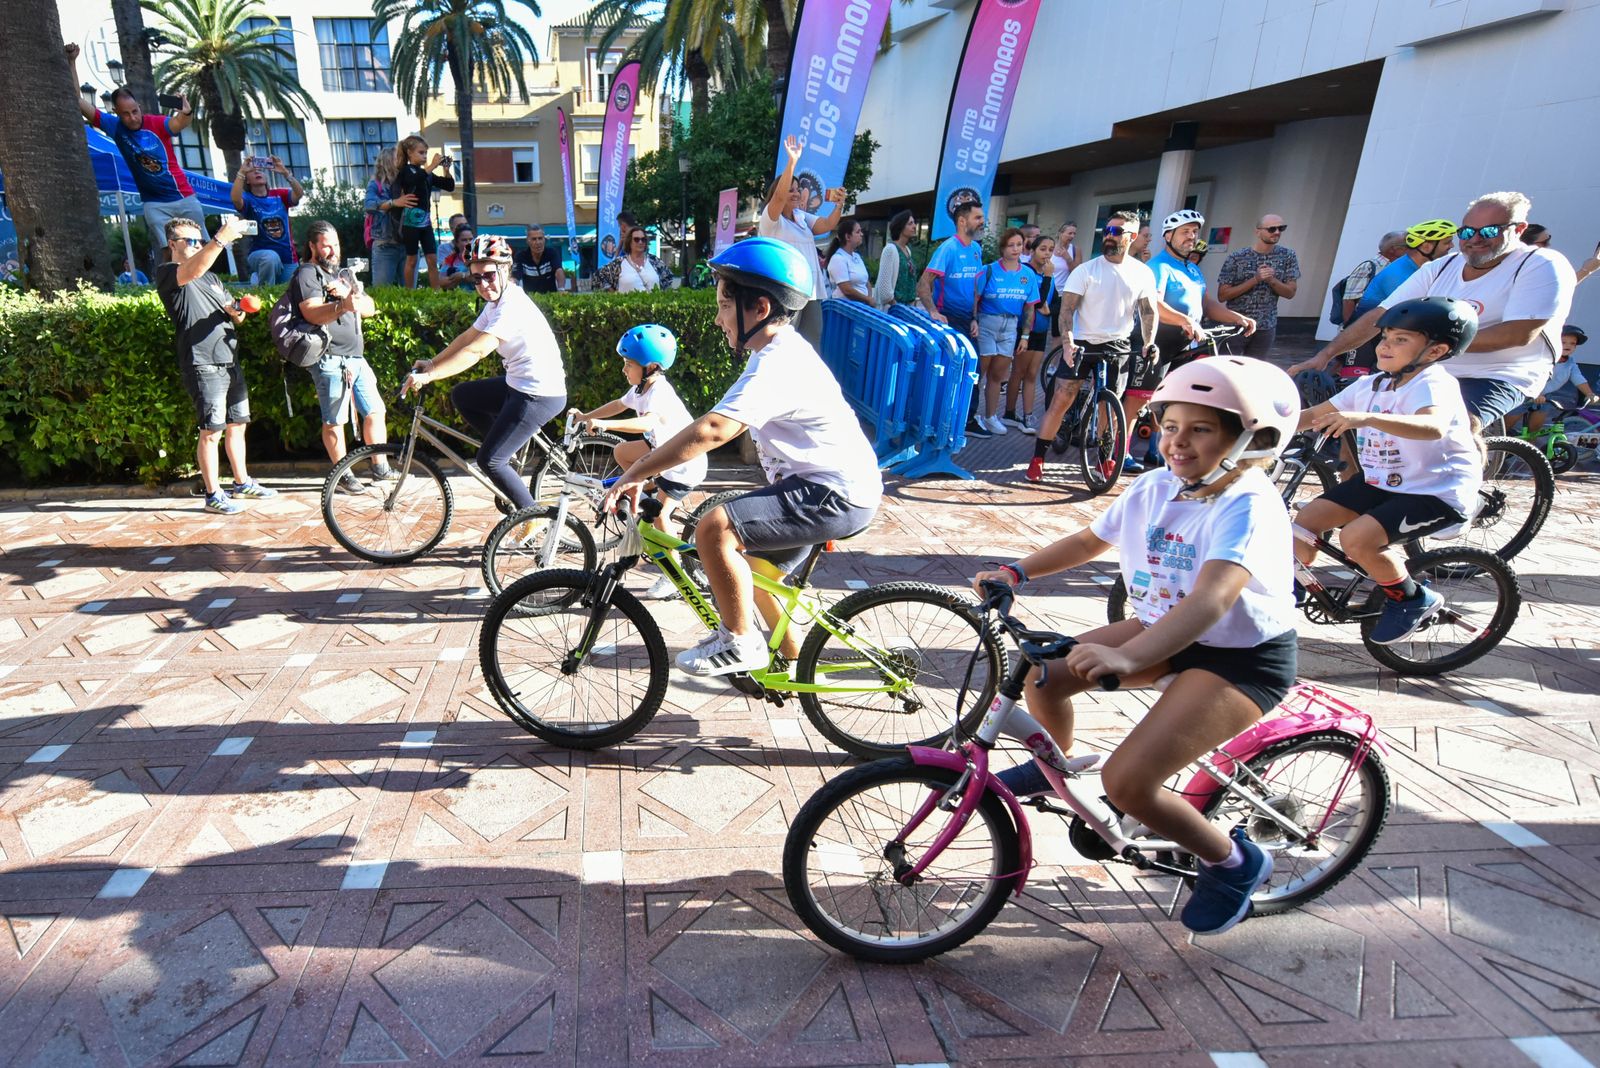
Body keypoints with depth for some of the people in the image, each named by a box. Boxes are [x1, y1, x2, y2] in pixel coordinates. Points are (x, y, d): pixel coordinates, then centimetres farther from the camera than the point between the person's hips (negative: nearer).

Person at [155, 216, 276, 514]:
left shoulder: (211, 278, 22)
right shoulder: (166, 274, -4)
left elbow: (233, 312, 21)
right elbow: (193, 270, -26)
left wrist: (236, 311, -4)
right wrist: (221, 239, -36)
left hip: (230, 362, 8)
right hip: (203, 366, -8)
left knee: (237, 425, 13)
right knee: (212, 432, -6)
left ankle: (242, 483, 24)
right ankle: (213, 495, 2)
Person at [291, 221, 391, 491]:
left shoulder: (343, 274, 22)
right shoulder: (307, 274, -4)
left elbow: (370, 309, 11)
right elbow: (312, 313, -21)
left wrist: (350, 294, -9)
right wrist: (343, 306, -38)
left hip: (356, 357, 8)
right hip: (330, 360, -8)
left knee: (375, 412, 9)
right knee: (335, 421, -1)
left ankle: (381, 468, 20)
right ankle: (343, 475, 8)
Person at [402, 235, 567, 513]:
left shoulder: (513, 306, -20)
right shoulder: (496, 302, 10)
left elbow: (476, 351, -26)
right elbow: (467, 338, 18)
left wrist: (428, 375, -25)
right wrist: (432, 363, 13)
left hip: (539, 396, -10)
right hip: (518, 384, 10)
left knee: (488, 461, -7)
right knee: (461, 396, 19)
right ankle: (507, 452, 21)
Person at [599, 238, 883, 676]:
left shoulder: (777, 364, -22)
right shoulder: (780, 352, 12)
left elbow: (712, 430, -33)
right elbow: (717, 426, 17)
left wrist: (634, 474, -28)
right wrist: (647, 469, 12)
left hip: (834, 494, -11)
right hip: (820, 486, 11)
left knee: (714, 529, -23)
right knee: (754, 570, 23)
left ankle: (739, 642, -5)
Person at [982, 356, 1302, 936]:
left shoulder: (1247, 504, -26)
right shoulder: (1156, 487, -4)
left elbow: (1211, 599, -42)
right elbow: (1089, 540, 10)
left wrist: (1124, 657, -56)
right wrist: (1016, 572, -4)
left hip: (1243, 657, -7)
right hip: (1166, 631, 7)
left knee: (1127, 781, -20)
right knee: (1044, 673, -8)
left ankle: (1233, 863, 10)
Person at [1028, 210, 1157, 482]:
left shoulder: (1142, 273, 4)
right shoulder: (1085, 270, -3)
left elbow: (1149, 311, 4)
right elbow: (1067, 309, -10)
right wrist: (1067, 343, -24)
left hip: (1116, 347, 2)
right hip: (1081, 344, -2)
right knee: (1060, 401, -7)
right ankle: (1037, 459, -1)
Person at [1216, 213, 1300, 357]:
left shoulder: (1288, 255, 0)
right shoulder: (1236, 257, -9)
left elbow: (1290, 293, 1)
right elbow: (1222, 295, -11)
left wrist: (1271, 280, -18)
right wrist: (1255, 279, -20)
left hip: (1266, 328, 3)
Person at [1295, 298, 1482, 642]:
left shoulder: (1434, 384, -20)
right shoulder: (1372, 384, 3)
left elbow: (1433, 427, -42)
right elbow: (1315, 414, 5)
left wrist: (1365, 417, -55)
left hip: (1437, 490, -8)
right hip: (1381, 482, 8)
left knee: (1357, 537, -26)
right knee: (1307, 518, -2)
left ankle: (1414, 600, -1)